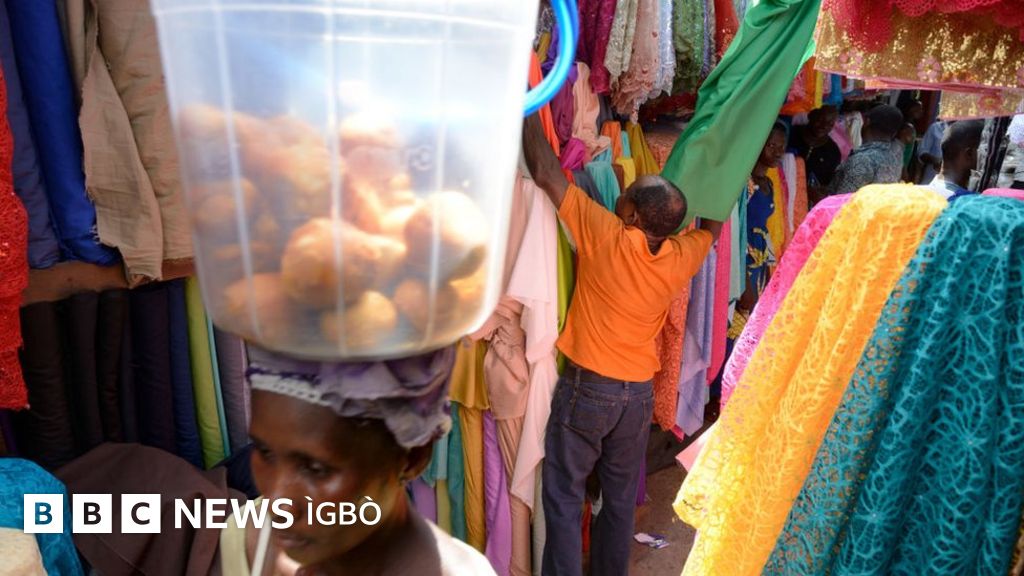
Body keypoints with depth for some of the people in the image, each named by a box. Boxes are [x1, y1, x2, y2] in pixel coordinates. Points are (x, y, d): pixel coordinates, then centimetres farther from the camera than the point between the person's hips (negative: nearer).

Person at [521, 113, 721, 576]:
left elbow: (544, 173, -17)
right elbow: (714, 223, 17)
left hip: (586, 387, -5)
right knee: (621, 501, 18)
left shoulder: (607, 236, -20)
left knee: (564, 500, 7)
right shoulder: (683, 255, -6)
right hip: (639, 392, 5)